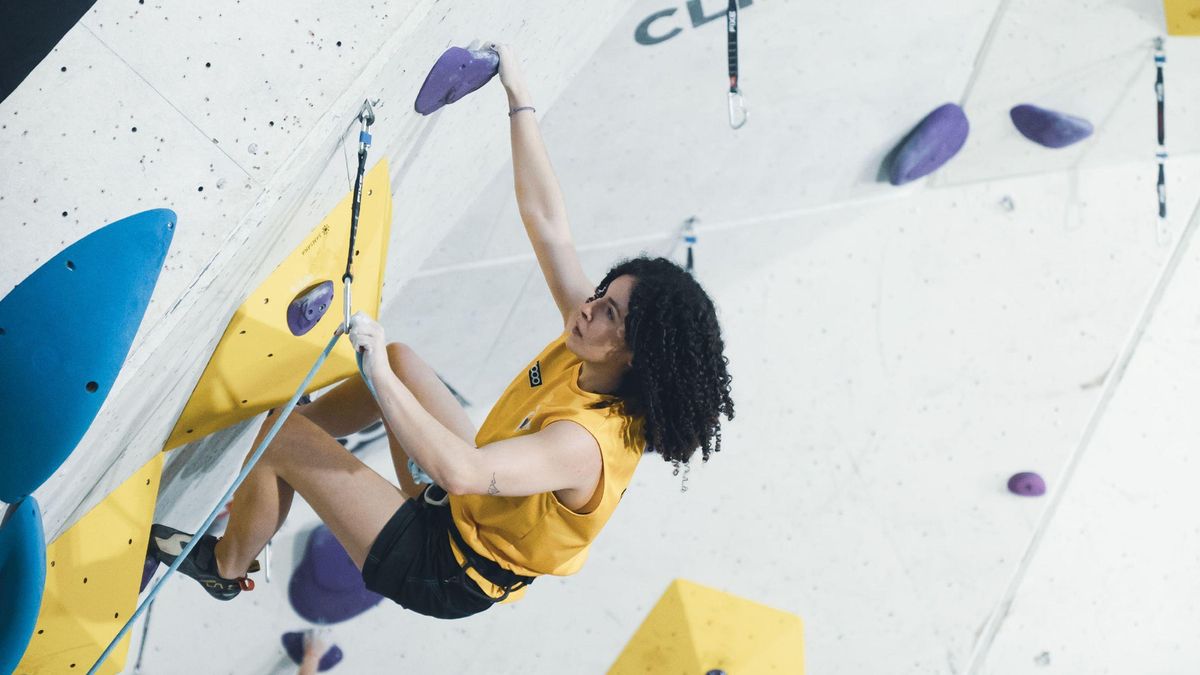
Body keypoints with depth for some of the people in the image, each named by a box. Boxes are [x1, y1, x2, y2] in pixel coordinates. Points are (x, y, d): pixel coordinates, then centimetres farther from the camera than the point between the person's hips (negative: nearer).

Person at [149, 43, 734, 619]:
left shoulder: (586, 444, -36)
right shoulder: (585, 348, -14)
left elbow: (462, 469, -47)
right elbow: (546, 221, -11)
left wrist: (379, 375, -41)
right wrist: (518, 96, -12)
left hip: (444, 574, -8)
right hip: (469, 505, 8)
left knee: (282, 439, -8)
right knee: (398, 359, 14)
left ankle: (225, 567, 21)